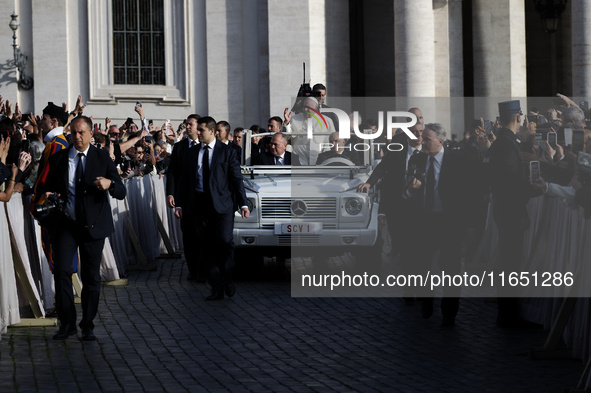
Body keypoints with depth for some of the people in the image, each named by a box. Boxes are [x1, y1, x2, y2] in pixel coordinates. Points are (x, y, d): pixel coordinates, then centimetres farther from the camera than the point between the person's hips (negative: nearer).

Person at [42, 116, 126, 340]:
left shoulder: (102, 157, 2)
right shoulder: (58, 159, 7)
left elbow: (121, 192, -2)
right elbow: (49, 186, 17)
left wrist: (109, 183, -24)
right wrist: (48, 195, -7)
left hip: (93, 225, -1)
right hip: (65, 224, 1)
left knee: (91, 276, 5)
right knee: (61, 271, -11)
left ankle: (88, 325, 16)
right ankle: (67, 323, 1)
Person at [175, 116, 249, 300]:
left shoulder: (227, 152, 4)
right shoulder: (192, 152, 14)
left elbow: (237, 179, 2)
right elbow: (184, 179, 16)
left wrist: (243, 204, -5)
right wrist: (179, 204, 9)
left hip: (221, 204, -3)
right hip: (198, 205, 3)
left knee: (225, 242, -14)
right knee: (206, 249, 1)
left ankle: (227, 278, 9)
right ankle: (217, 288, 6)